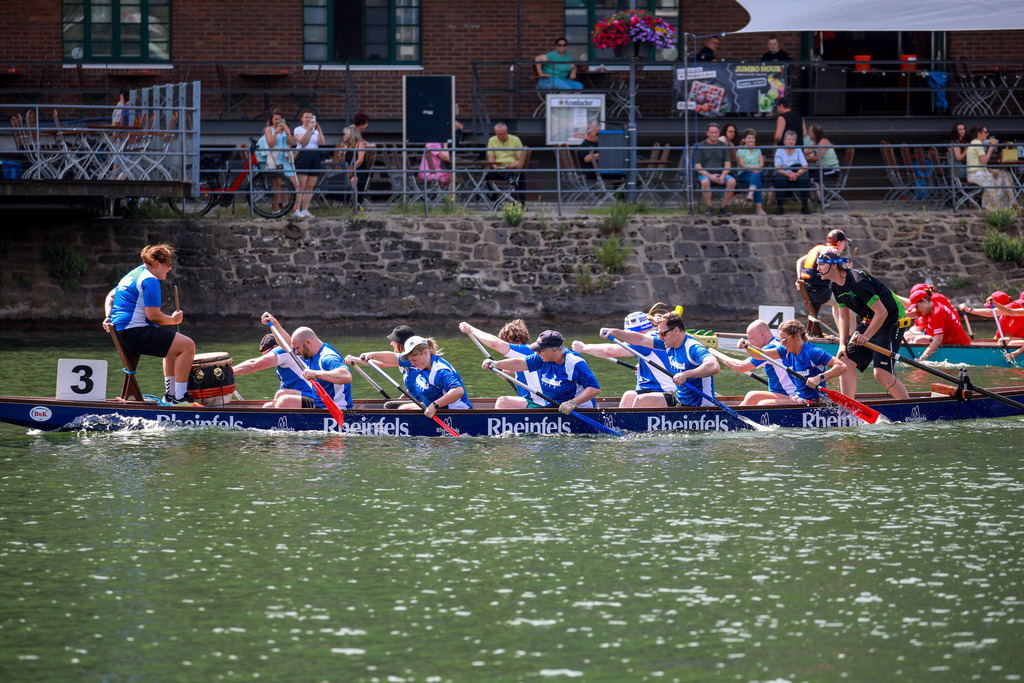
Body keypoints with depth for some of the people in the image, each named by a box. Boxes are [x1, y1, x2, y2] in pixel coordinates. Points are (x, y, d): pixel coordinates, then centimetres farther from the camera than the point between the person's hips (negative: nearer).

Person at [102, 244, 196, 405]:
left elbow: (110, 297, 26)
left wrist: (108, 317, 12)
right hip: (135, 334, -11)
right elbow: (154, 316, -18)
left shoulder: (133, 275, 19)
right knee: (188, 346, -13)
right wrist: (173, 320, -1)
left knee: (173, 346, 29)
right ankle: (180, 397, -13)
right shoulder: (150, 281, -13)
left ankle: (170, 394, 29)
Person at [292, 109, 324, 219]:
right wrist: (308, 129, -24)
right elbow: (302, 141, -15)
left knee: (311, 186, 1)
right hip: (303, 155, -5)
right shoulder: (298, 130, 4)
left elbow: (322, 142, 1)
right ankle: (296, 210, -14)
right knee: (301, 186, -12)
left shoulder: (315, 130, 17)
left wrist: (319, 130, -11)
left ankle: (305, 210, 4)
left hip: (315, 157, 5)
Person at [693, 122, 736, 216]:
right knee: (705, 182, -39)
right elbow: (697, 167, -4)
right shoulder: (700, 147, 2)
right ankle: (709, 207, -24)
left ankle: (723, 207, -20)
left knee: (732, 181, -29)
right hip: (705, 174, -2)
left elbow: (728, 165, 5)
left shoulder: (723, 147, 10)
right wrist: (710, 176, -19)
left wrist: (723, 176, -16)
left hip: (720, 174, 2)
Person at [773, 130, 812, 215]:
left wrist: (797, 174, -24)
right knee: (780, 179, -37)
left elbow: (805, 167, -3)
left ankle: (804, 206, -20)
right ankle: (779, 206, -26)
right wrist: (788, 174, -27)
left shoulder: (798, 151, 7)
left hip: (797, 175, 2)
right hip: (783, 174, -2)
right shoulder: (779, 151, 2)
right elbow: (778, 169, -9)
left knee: (805, 179, -31)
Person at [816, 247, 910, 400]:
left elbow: (882, 312, -27)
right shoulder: (836, 285, 3)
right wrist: (843, 344, 2)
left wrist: (866, 337, -26)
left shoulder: (858, 282, -26)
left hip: (891, 322, -9)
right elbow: (844, 317, 13)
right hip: (869, 322, 9)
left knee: (881, 373, -18)